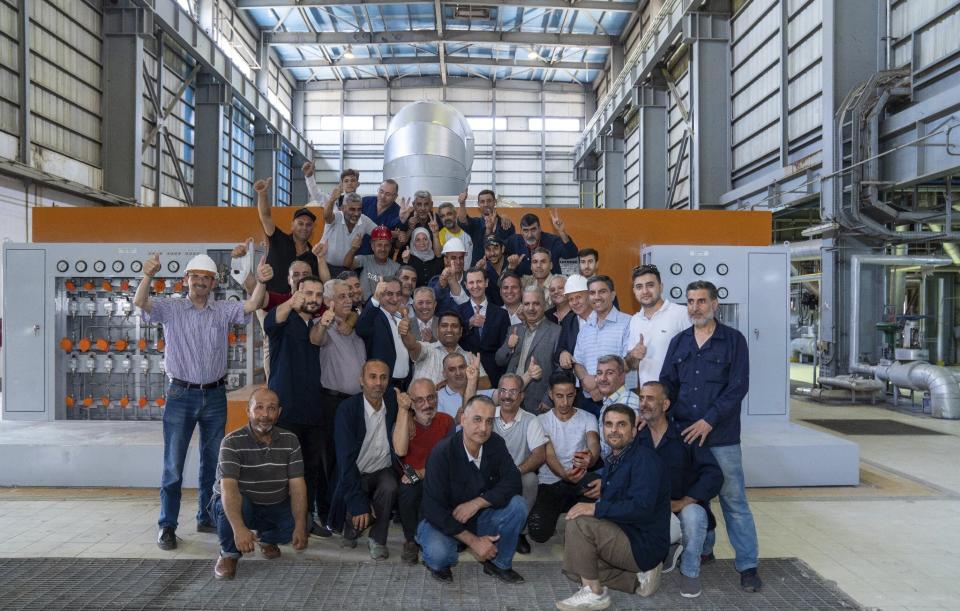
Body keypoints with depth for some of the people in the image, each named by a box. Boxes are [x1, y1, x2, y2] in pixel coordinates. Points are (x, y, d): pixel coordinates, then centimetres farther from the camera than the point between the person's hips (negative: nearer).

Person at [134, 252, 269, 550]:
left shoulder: (223, 310, 3)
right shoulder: (171, 308, -1)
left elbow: (251, 305, -12)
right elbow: (140, 302, -17)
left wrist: (261, 282, -32)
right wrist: (148, 276, -38)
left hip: (215, 394, 3)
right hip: (181, 394, -3)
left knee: (213, 461, 12)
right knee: (173, 464, 2)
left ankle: (207, 518, 26)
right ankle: (167, 526, 11)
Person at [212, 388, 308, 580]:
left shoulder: (290, 440, -7)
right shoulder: (232, 442, -19)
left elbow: (297, 485, -12)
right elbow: (228, 487, -31)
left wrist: (300, 526, -26)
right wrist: (239, 528, -46)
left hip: (275, 507, 4)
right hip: (240, 505, -3)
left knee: (299, 526, -21)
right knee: (232, 502, -35)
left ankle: (266, 538, 16)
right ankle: (229, 554, -5)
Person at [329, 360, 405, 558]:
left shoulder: (392, 400, -6)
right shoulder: (348, 409, -17)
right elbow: (346, 458, -21)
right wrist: (358, 502, -29)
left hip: (383, 471, 2)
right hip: (355, 474, -2)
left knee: (389, 488, -30)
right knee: (359, 514, -27)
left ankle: (377, 539, -8)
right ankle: (352, 526, 10)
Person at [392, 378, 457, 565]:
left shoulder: (446, 421, 0)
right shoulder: (403, 423, -4)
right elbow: (400, 450, -26)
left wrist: (421, 473, -18)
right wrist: (403, 409, -23)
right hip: (412, 481, -1)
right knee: (407, 491, -34)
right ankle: (412, 541, -6)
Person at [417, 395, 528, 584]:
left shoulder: (495, 444, -9)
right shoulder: (442, 453, -24)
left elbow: (512, 482, -14)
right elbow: (433, 509, -24)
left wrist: (476, 503, -26)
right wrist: (473, 541, -25)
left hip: (479, 518, 4)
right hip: (444, 520, -4)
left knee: (517, 505, -20)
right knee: (438, 554, -35)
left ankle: (499, 563, 1)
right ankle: (438, 562, 4)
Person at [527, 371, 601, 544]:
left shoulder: (587, 418, 4)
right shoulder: (542, 420, 3)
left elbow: (594, 444, -16)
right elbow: (549, 455, -10)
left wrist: (590, 458, -44)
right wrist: (564, 474, -34)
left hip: (579, 480, 0)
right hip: (550, 484, 0)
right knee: (539, 532, -25)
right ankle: (553, 515, 12)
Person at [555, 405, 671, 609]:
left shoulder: (644, 459, -18)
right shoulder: (614, 460, 11)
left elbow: (642, 507, -30)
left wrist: (596, 508, -29)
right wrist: (605, 485, 8)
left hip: (644, 545, -10)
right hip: (624, 535, 10)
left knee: (579, 522, -24)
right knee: (572, 566, 11)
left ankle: (594, 593, -12)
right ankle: (638, 578, 8)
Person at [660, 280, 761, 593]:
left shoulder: (734, 340, -2)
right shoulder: (679, 342, 11)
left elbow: (738, 387, -9)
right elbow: (667, 383, 7)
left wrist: (709, 420, -16)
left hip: (722, 437, -4)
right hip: (683, 434, 4)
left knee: (734, 500, 0)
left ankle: (748, 565, 10)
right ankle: (701, 550, 31)